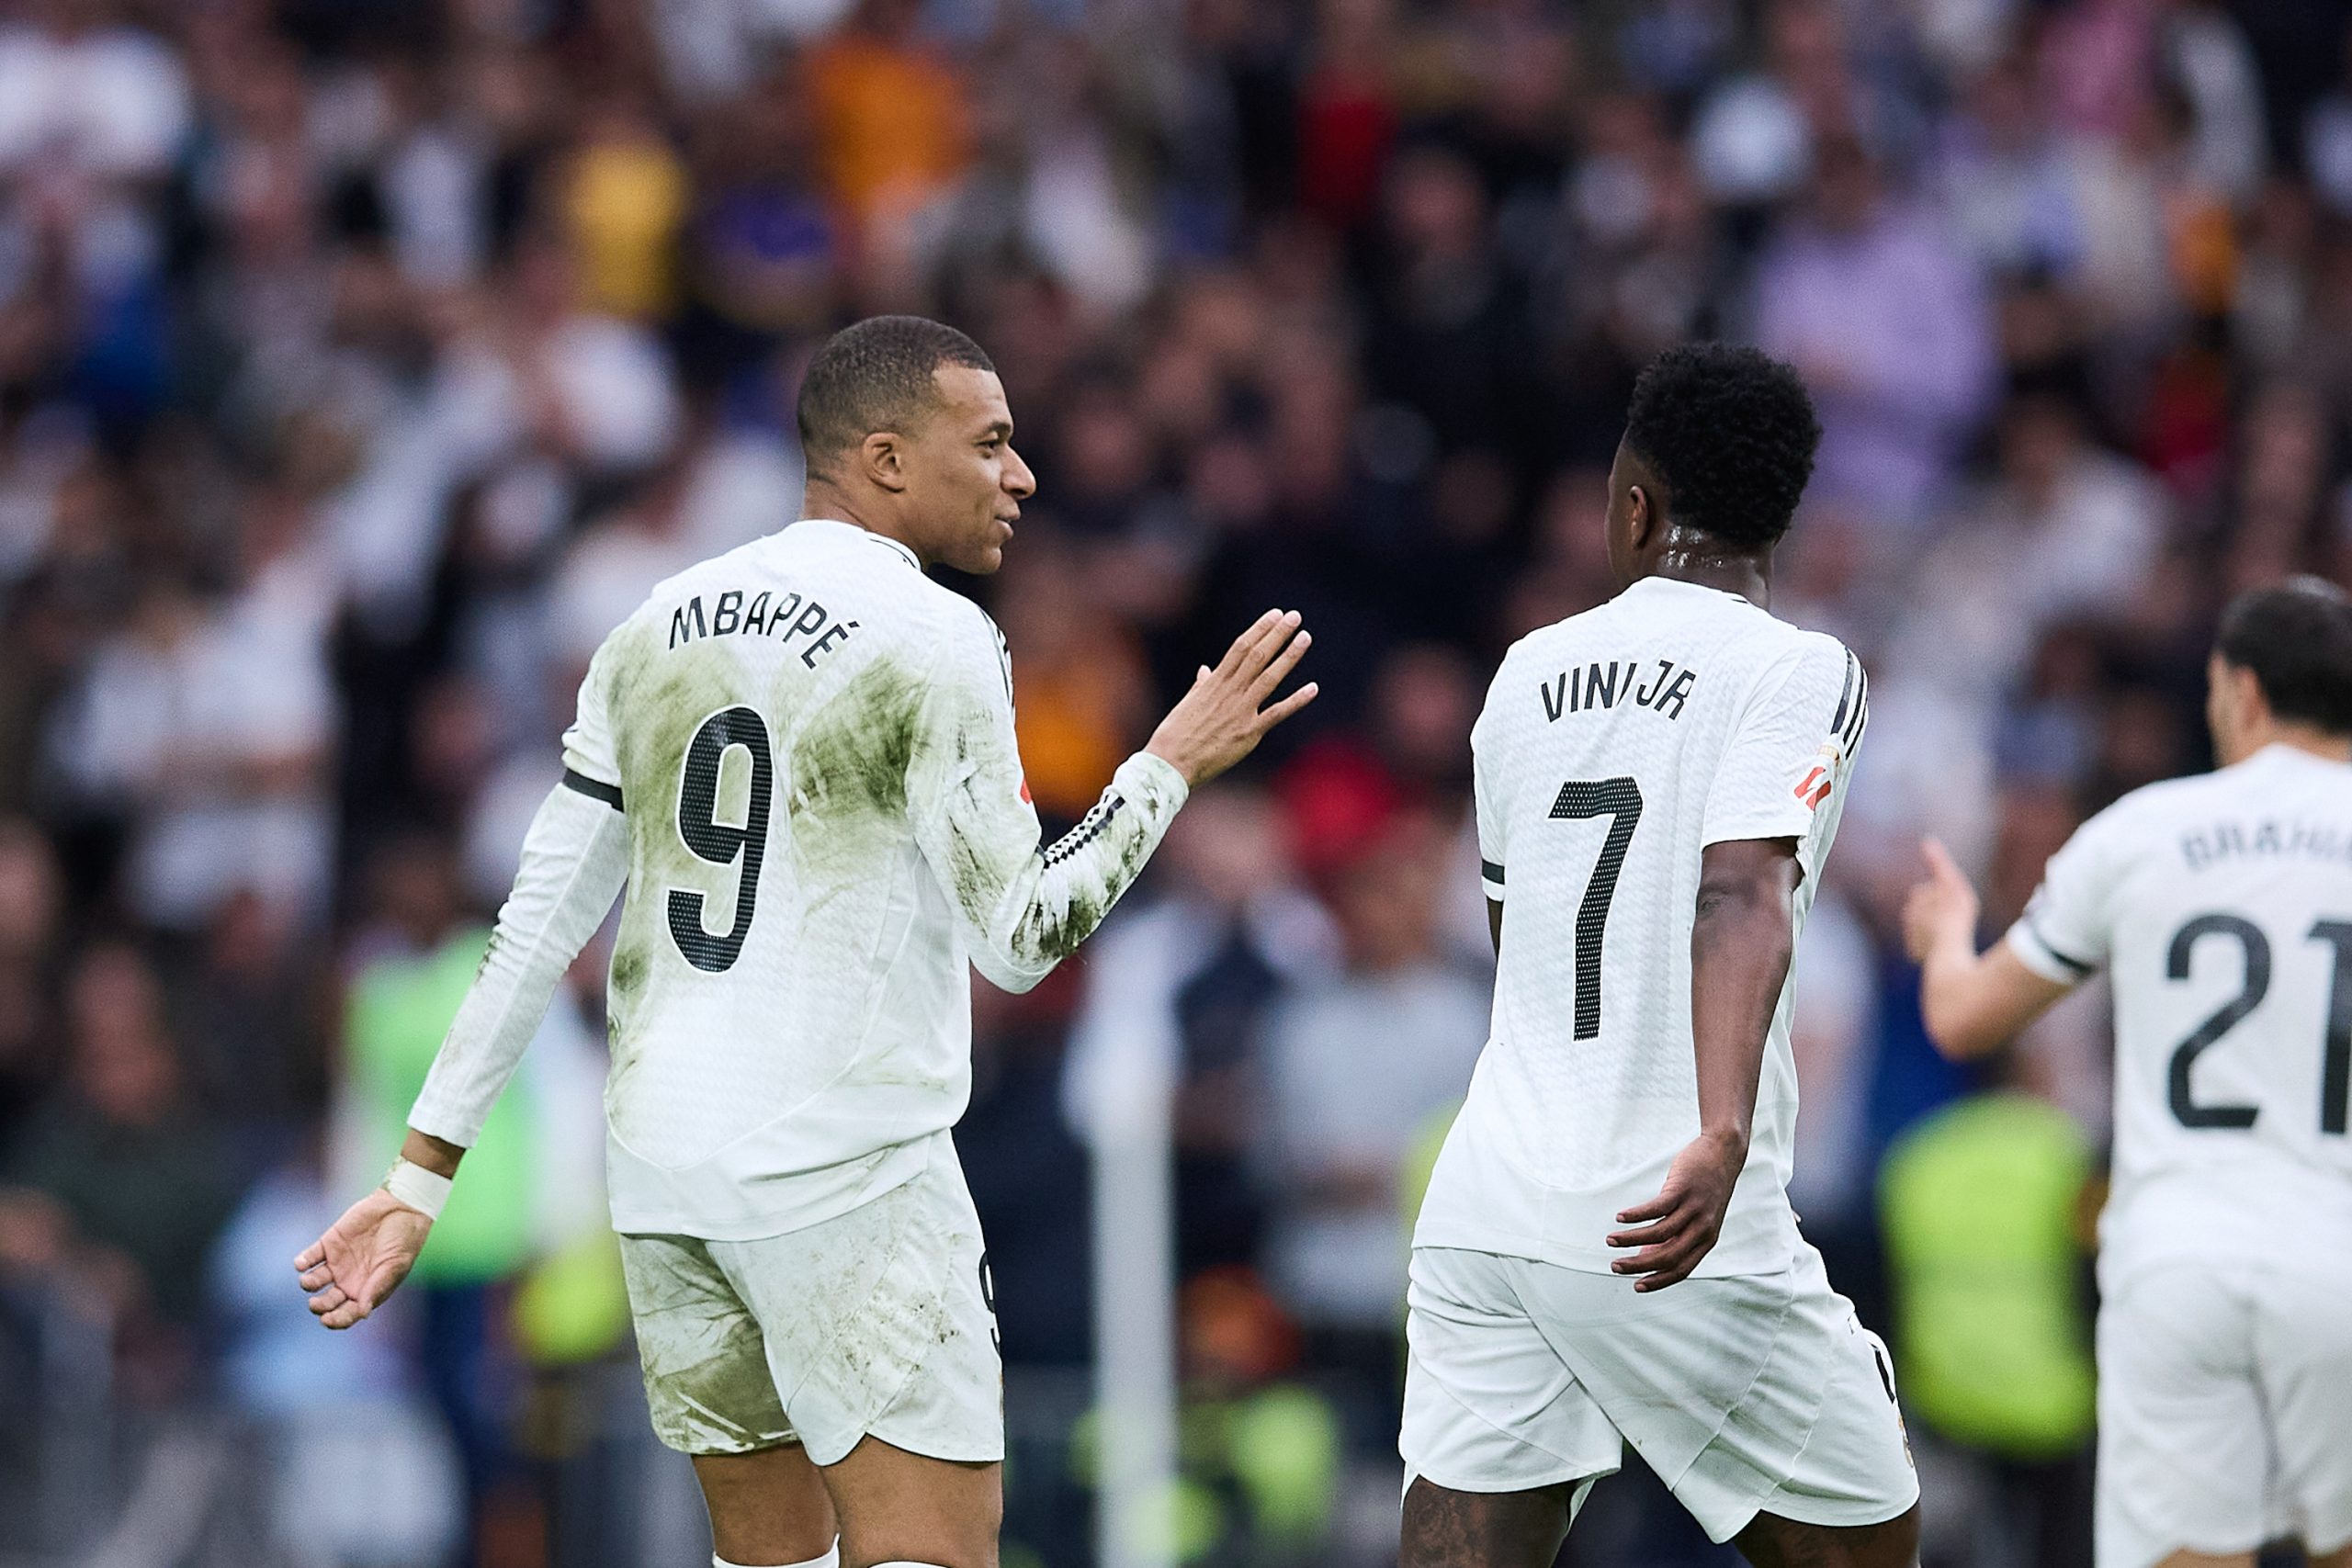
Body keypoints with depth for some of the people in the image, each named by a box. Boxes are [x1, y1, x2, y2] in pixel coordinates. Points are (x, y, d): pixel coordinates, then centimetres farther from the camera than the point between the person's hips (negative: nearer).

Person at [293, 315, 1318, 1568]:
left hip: (660, 1165, 7)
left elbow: (539, 923, 11)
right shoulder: (931, 641, -9)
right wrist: (1172, 767, 1)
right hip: (847, 1179, -7)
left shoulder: (659, 629, 11)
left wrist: (421, 1176, 13)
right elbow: (1020, 937, -10)